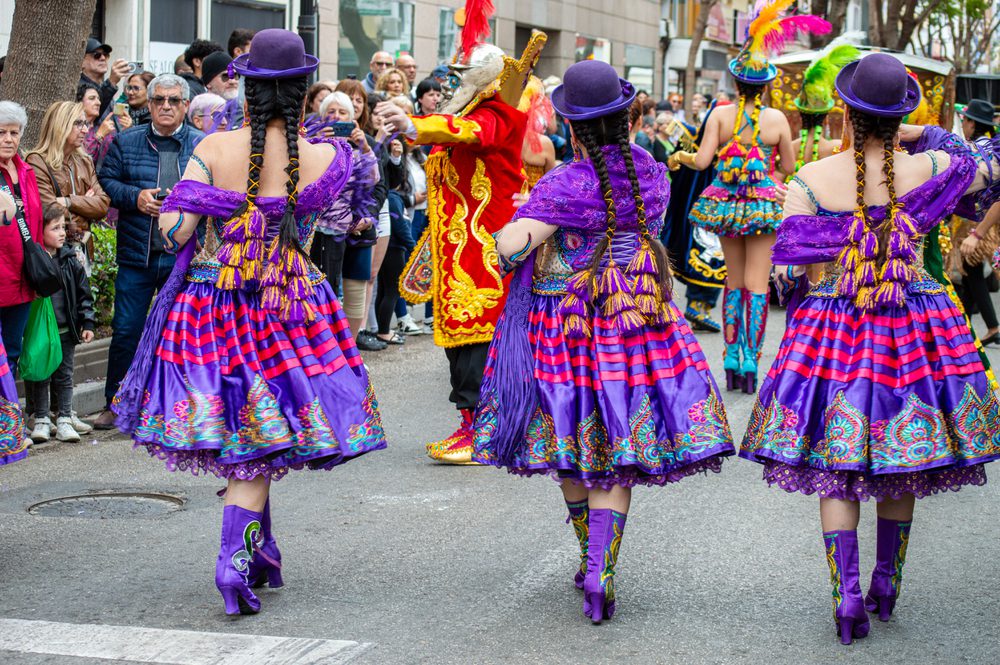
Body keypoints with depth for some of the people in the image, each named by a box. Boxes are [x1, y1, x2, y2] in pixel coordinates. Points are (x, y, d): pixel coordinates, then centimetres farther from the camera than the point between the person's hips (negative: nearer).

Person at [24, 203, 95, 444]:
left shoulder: (70, 260, 1)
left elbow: (84, 293, 7)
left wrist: (88, 323, 3)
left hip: (66, 331, 3)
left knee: (64, 376, 10)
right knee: (40, 377, 7)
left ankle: (64, 418, 19)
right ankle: (41, 420, 18)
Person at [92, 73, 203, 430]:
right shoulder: (126, 142, 6)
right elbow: (105, 180, 6)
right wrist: (135, 197, -10)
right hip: (136, 254, 1)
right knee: (125, 330, 2)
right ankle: (115, 404, 15)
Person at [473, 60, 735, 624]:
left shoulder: (565, 185, -15)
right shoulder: (653, 173, 1)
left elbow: (511, 245, -24)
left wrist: (514, 228, 1)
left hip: (568, 319, -3)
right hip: (640, 318, 3)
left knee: (572, 449, 15)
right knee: (616, 454, 3)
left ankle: (590, 557, 28)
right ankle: (600, 568, -11)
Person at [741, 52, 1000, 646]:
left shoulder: (810, 180, -10)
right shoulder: (931, 170, -7)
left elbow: (786, 269, -7)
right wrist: (938, 140, 30)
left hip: (834, 326, -1)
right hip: (916, 326, 1)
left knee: (835, 468, 6)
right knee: (901, 465, 15)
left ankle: (847, 592, -2)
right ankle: (888, 583, 26)